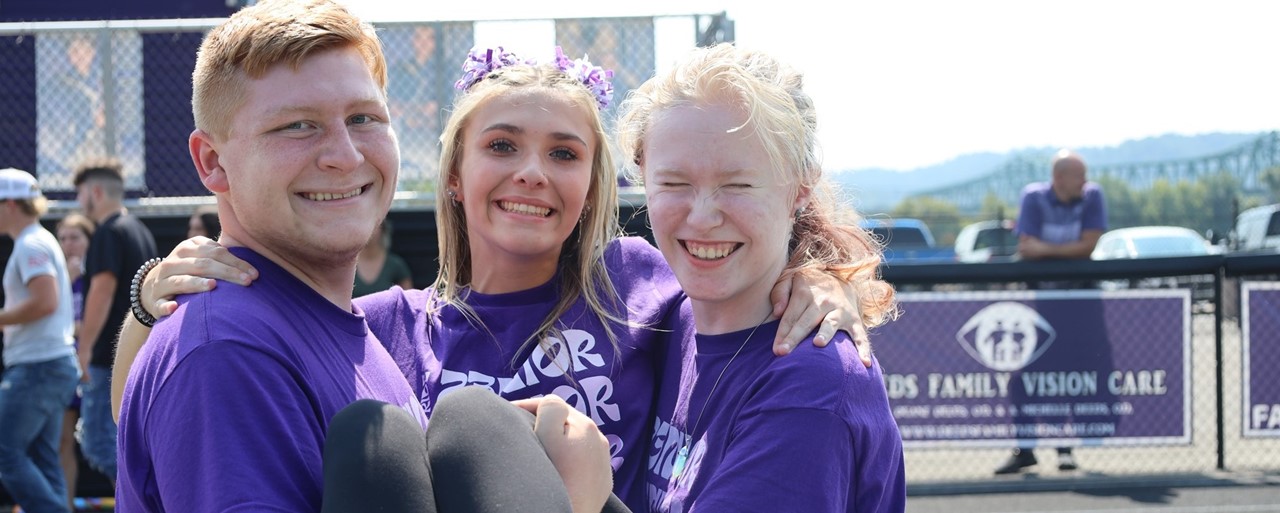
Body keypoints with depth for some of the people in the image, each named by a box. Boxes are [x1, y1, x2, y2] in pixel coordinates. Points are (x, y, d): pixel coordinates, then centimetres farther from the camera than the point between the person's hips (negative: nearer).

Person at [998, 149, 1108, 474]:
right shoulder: (1034, 197, -7)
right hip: (1038, 292, 0)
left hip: (1077, 292, 0)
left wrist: (1044, 248, -14)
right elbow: (1026, 248, -14)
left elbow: (1088, 246, -14)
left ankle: (1064, 446, 7)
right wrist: (1068, 249, -18)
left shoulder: (1092, 197, -7)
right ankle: (1024, 448, 6)